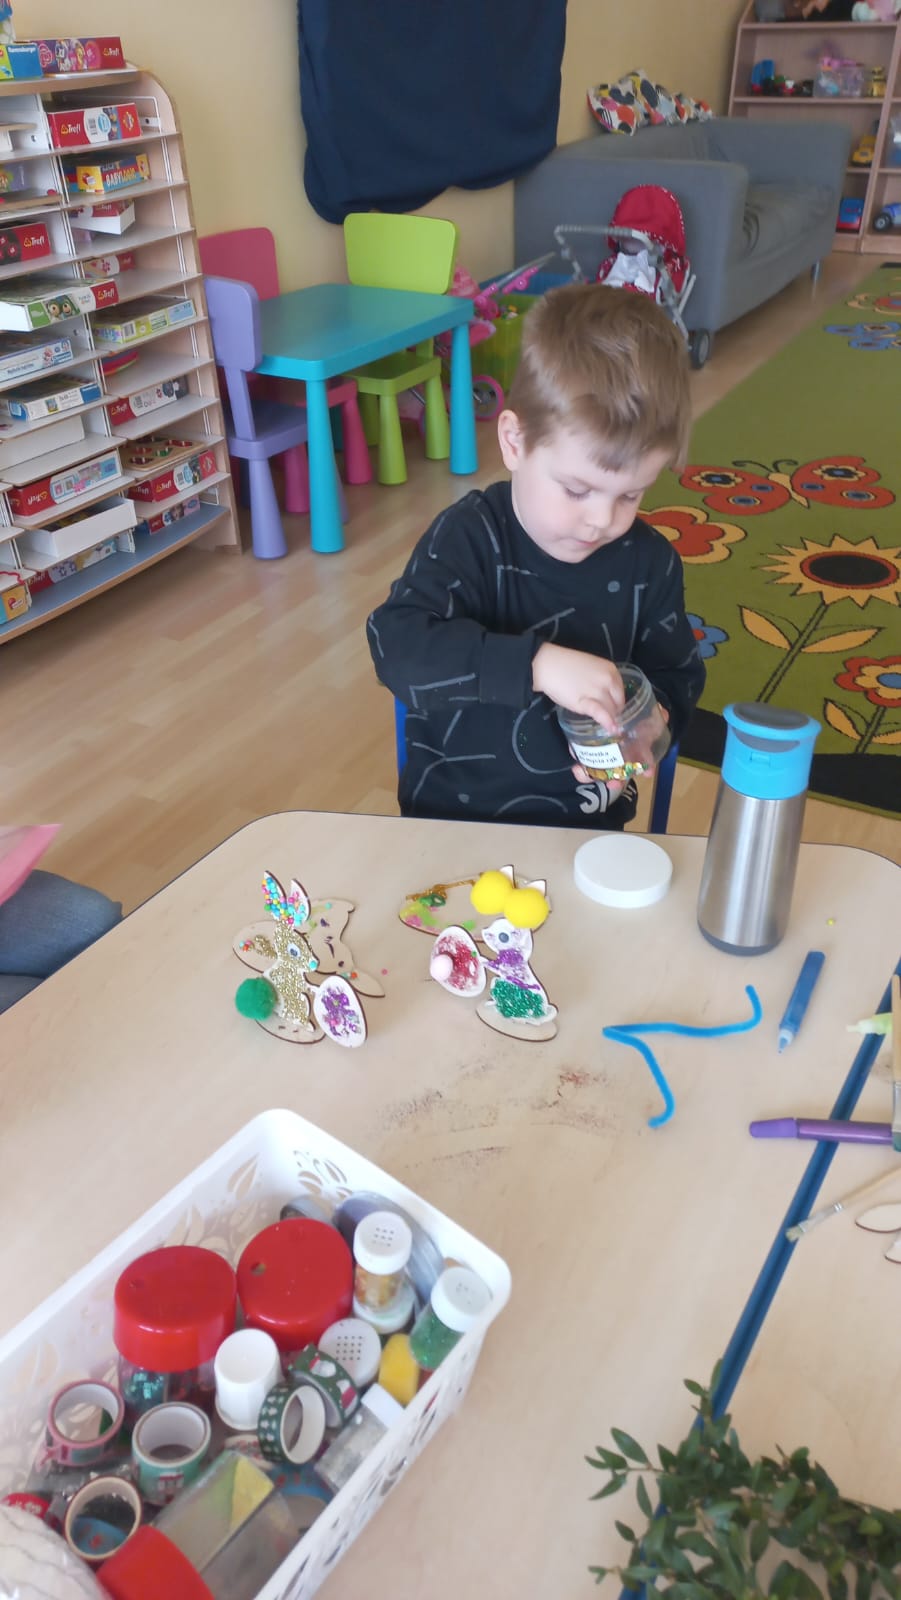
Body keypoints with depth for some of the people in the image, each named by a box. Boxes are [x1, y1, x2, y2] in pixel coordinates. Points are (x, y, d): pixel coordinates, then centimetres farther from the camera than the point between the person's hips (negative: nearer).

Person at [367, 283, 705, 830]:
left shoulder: (650, 564, -3)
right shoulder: (470, 536, -12)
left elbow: (678, 679, 9)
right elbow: (397, 643, -27)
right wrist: (537, 663, -38)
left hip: (586, 828, 3)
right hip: (452, 814, -2)